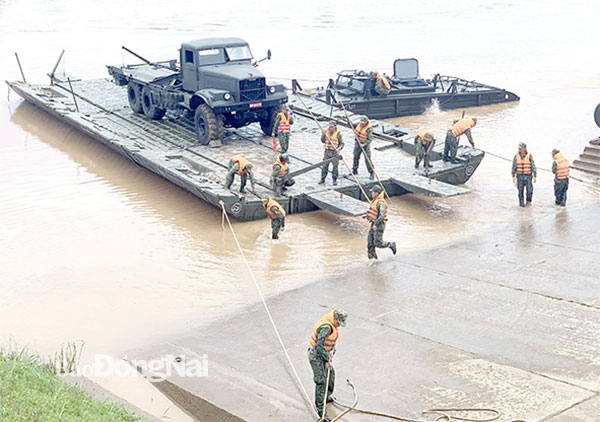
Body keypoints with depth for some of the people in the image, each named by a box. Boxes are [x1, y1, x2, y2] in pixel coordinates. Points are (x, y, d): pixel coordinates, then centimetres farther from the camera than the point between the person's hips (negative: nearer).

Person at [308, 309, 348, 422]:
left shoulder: (333, 325, 4)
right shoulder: (326, 327, -28)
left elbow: (332, 340, 15)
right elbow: (320, 345, -28)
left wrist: (332, 351, -5)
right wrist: (327, 360, -21)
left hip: (323, 354, 10)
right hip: (316, 356, -10)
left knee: (331, 374, 23)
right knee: (321, 381, -8)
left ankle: (327, 397, 44)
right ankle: (320, 409, -4)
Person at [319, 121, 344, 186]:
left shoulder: (338, 134, -6)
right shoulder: (326, 132, 5)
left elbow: (342, 143, -2)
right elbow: (323, 141, 13)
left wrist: (339, 149, -20)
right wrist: (323, 135, -5)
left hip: (335, 152, -3)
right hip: (327, 151, 3)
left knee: (335, 166, -1)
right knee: (324, 165, 3)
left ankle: (335, 180, 11)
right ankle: (322, 179, 13)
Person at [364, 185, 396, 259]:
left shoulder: (381, 202, -22)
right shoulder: (375, 201, 9)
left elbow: (382, 215, -28)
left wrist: (376, 224, -30)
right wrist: (367, 215, 14)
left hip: (379, 225, -9)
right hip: (374, 224, 9)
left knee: (378, 243, -5)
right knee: (370, 241, 6)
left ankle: (391, 245, 17)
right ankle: (372, 257, 12)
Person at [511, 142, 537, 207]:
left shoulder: (529, 156, -4)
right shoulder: (516, 157, 0)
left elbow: (533, 166, -2)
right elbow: (514, 167, 4)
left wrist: (535, 176, -6)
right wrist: (513, 176, -1)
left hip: (528, 176, -1)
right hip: (520, 177, 1)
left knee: (529, 191, -9)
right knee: (520, 191, 1)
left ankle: (528, 200, 18)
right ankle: (521, 203, 13)